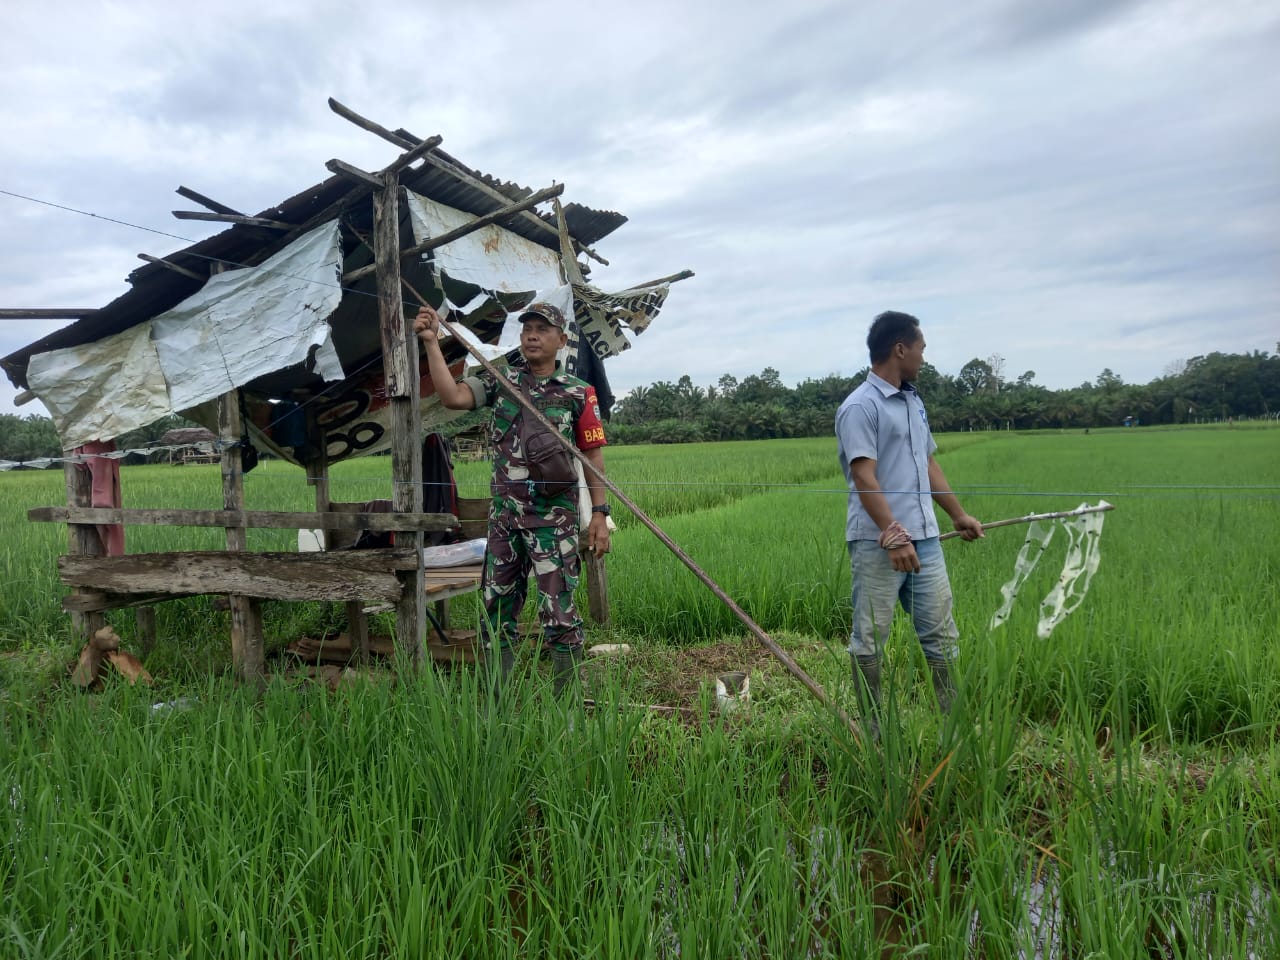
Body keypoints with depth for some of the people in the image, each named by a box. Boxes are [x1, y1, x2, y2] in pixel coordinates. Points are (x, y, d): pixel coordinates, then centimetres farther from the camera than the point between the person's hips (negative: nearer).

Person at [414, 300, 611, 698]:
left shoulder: (578, 393, 0)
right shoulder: (500, 381, 8)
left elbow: (593, 456, 0)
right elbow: (453, 396, -7)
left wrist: (600, 512, -7)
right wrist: (431, 342, -12)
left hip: (554, 518, -4)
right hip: (504, 515, 4)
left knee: (559, 613, -2)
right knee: (498, 609, 11)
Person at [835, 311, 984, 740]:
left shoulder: (914, 402, 17)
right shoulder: (859, 407, -11)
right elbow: (864, 477, -18)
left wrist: (959, 514, 27)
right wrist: (894, 535, -25)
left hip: (925, 540, 8)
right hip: (878, 544, -8)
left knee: (942, 635, 10)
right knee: (870, 639, 3)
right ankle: (873, 731, 14)